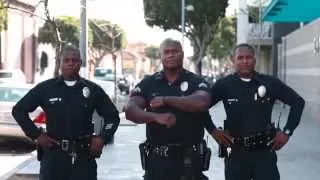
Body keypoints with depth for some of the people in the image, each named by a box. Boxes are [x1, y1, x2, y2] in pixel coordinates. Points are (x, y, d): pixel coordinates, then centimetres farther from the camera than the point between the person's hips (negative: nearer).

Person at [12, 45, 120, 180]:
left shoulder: (93, 90, 6)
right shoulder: (46, 88, 3)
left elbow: (112, 115, 14)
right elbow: (19, 110, 7)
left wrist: (102, 137, 0)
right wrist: (36, 135, 0)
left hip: (84, 155, 1)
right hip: (53, 155, 0)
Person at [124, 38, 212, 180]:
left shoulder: (196, 82, 0)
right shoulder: (148, 83, 6)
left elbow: (201, 103, -21)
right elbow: (130, 110, -6)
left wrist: (166, 100, -14)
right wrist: (156, 117, -24)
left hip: (189, 159, -2)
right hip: (157, 159, 2)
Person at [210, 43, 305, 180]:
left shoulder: (270, 83, -2)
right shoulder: (224, 85, -3)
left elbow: (298, 102, 5)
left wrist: (287, 132, 1)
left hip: (264, 152, 0)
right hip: (236, 153, 0)